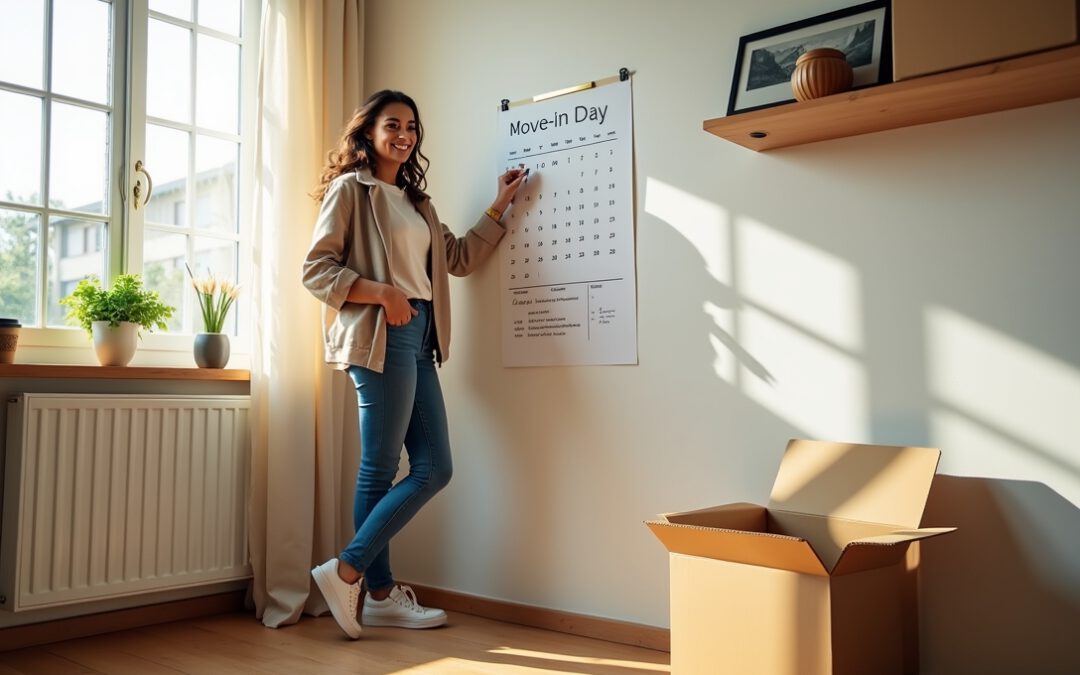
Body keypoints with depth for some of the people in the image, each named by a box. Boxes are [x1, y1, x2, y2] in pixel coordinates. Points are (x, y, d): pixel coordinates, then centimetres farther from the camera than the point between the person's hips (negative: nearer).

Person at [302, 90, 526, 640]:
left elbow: (459, 258, 22)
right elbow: (315, 269, -6)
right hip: (379, 338, -8)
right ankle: (362, 582, 9)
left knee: (434, 469, 4)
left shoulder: (415, 201, 23)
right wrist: (381, 292, -17)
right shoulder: (350, 189, 1)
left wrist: (500, 205, 20)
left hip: (419, 339, 8)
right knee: (379, 470, -4)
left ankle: (382, 595, 12)